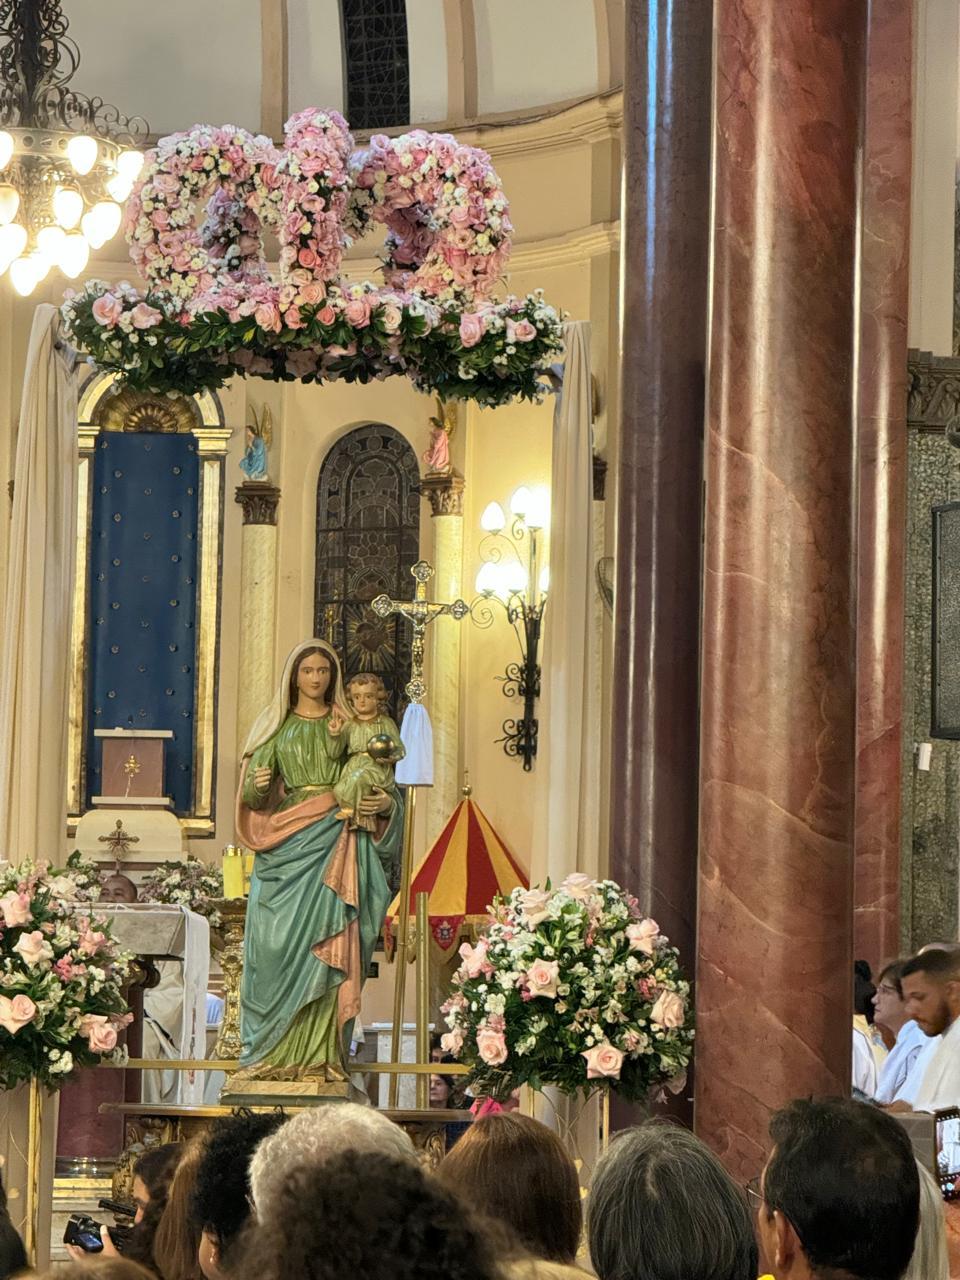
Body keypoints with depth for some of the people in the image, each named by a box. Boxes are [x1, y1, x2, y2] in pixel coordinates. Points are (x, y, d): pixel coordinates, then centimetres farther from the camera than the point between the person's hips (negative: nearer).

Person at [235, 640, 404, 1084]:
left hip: (334, 842, 0)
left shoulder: (347, 725, 13)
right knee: (279, 942, -7)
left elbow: (377, 778, 14)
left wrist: (386, 803, -7)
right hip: (287, 844, 0)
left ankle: (318, 1055, -7)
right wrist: (258, 784, -15)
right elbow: (254, 796, 8)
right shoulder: (276, 725, 12)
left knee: (326, 945, -7)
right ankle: (274, 1054, -5)